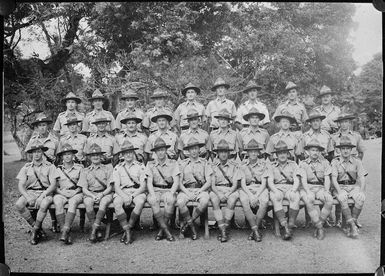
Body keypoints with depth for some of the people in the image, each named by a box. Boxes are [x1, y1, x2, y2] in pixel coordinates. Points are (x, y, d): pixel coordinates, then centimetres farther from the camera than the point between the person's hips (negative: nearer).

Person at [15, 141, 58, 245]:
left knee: (44, 204, -36)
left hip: (45, 193, -3)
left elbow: (53, 185, -5)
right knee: (19, 204, -28)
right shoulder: (26, 167, 11)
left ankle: (35, 231, -15)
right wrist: (28, 197, -16)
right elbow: (20, 186, 3)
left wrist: (42, 196, -20)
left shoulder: (50, 166, 3)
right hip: (29, 193, 3)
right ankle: (37, 228, -12)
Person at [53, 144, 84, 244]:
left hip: (76, 193, -1)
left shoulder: (79, 168, 12)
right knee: (58, 203, -33)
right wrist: (62, 192, -8)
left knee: (73, 202, -36)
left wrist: (75, 192, -9)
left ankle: (65, 231, -42)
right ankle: (65, 232, -35)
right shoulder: (58, 169, 16)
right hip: (61, 193, 1)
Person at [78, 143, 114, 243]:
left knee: (104, 202, -36)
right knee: (88, 203, -34)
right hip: (90, 194, 1)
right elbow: (84, 189, 6)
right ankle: (98, 230, -23)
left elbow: (110, 187, 4)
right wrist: (93, 196, -14)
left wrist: (101, 194, -16)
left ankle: (94, 230, -31)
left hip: (105, 193, -1)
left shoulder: (107, 169, 11)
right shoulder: (85, 171, 15)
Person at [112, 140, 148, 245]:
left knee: (140, 202, -35)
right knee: (117, 203, -32)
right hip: (122, 192, 1)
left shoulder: (140, 166, 7)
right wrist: (124, 196, -17)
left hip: (137, 192, -1)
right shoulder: (118, 168, 11)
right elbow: (116, 187, 3)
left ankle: (127, 229, -20)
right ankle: (128, 232, -26)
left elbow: (143, 186, 1)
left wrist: (132, 196, -14)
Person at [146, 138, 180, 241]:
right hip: (155, 191, 1)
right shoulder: (150, 164, 12)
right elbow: (149, 182, 2)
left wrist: (171, 193, -19)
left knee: (170, 201, -35)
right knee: (152, 201, -33)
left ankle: (162, 230, -18)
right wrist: (152, 194, -17)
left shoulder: (173, 163, 8)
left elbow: (176, 182, -1)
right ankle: (167, 231, -26)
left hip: (169, 190, -1)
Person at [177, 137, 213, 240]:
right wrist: (187, 192, -11)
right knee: (180, 202, -33)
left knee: (205, 202, -34)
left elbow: (209, 182, 6)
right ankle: (192, 228, -14)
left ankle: (185, 224, -15)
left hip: (201, 190, 0)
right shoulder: (183, 163, 14)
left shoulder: (204, 163, 12)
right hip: (186, 190, 0)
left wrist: (200, 190, -12)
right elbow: (179, 182, 7)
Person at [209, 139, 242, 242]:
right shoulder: (213, 166, 7)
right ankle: (223, 231, -32)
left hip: (230, 190, 0)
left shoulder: (234, 166, 6)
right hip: (217, 190, 0)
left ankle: (224, 228, -24)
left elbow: (235, 184, 0)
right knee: (214, 200, -33)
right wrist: (219, 194, -18)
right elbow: (212, 184, 1)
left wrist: (228, 194, -18)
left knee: (232, 200, -34)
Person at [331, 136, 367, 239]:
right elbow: (334, 179, -5)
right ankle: (353, 226, -30)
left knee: (360, 198, -30)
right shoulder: (335, 162, 4)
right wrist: (339, 191, -21)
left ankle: (353, 222, -18)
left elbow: (362, 178, 2)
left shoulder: (357, 162, 10)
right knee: (342, 198, -34)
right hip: (340, 187, -2)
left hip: (354, 186, 2)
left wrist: (361, 191, -16)